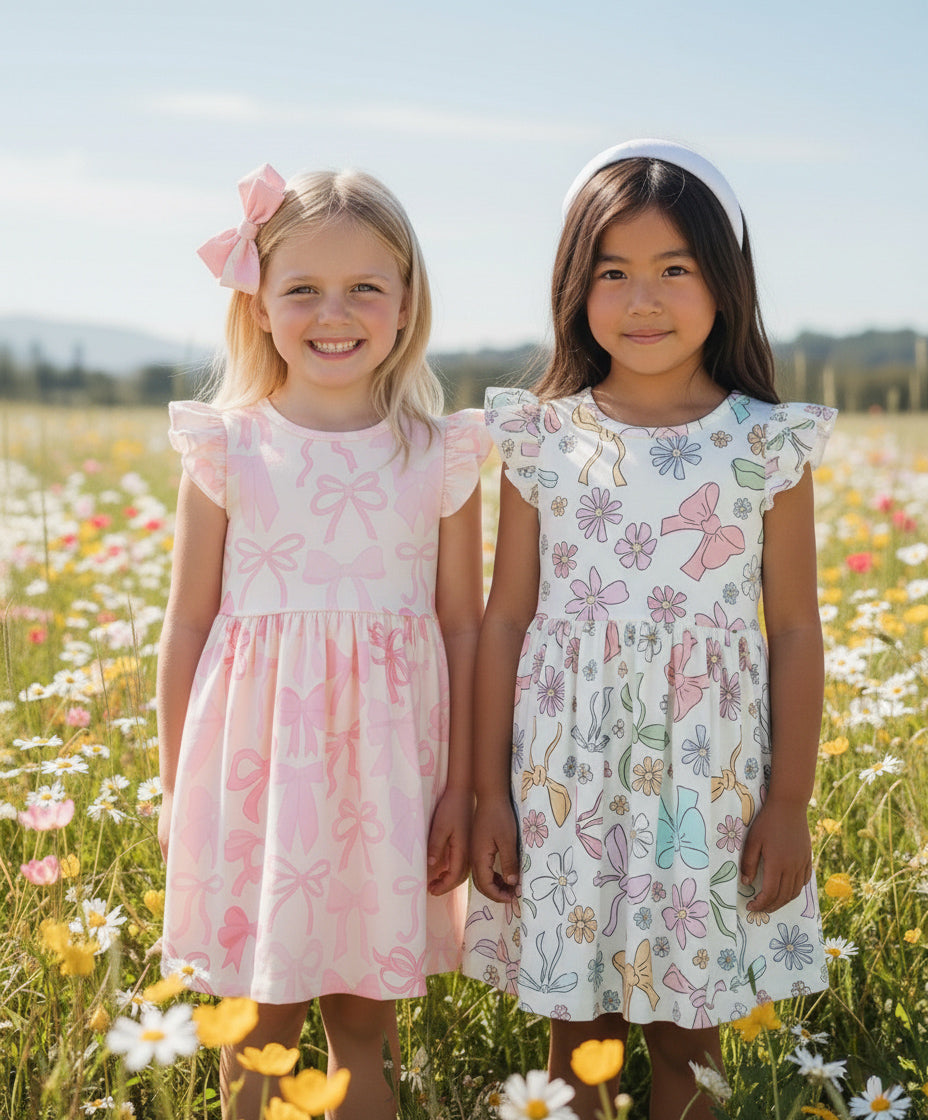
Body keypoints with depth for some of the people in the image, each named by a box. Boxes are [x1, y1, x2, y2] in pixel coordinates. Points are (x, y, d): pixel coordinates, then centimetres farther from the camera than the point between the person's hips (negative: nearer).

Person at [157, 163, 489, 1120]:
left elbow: (464, 629, 4)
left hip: (387, 770, 1)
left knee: (365, 1020, 11)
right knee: (258, 1023, 8)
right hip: (257, 761, 0)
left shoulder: (440, 459, 0)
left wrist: (461, 789, 2)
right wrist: (177, 790, 4)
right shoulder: (228, 451, -2)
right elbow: (188, 626, 3)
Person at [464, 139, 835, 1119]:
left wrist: (789, 804, -1)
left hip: (710, 778, 0)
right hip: (571, 773, 1)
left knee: (689, 1030, 12)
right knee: (575, 1023, 11)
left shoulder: (767, 446, -2)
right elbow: (505, 620, 2)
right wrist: (490, 793, 1)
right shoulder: (543, 439, -1)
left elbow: (796, 633, 1)